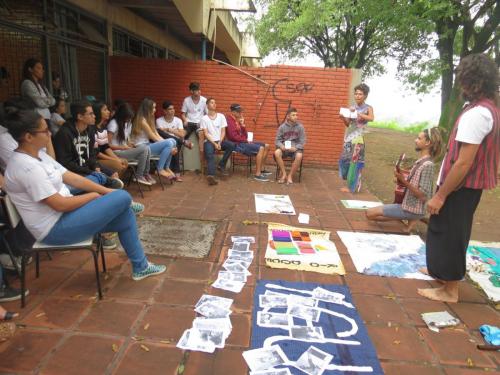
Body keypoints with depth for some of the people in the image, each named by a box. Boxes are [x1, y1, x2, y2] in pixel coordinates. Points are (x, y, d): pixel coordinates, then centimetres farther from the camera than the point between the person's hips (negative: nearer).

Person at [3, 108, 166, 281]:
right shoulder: (27, 167, -24)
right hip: (55, 228, -9)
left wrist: (107, 191, 0)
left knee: (126, 216, 2)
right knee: (123, 198, -16)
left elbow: (71, 177, 7)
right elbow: (60, 204, -23)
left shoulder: (38, 155, 7)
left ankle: (140, 267, 15)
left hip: (64, 215, 10)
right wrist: (94, 196, -8)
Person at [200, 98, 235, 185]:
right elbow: (206, 134, -3)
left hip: (220, 141, 3)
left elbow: (223, 131, 5)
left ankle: (221, 165, -14)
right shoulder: (204, 118, 4)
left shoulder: (221, 116, 10)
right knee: (210, 156, -32)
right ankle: (211, 175, -50)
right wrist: (214, 144, -15)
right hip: (209, 141, -3)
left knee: (231, 145, -26)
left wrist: (219, 143, -11)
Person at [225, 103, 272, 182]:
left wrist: (243, 125, -2)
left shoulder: (238, 120, 15)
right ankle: (257, 174, -22)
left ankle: (261, 169, 10)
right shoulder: (230, 120, -10)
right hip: (237, 144, -9)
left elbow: (245, 135, 11)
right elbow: (234, 136, -20)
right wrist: (246, 140, -10)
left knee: (266, 146, 5)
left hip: (243, 142, 9)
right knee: (260, 148, -23)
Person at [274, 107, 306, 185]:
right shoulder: (282, 127, 2)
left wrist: (295, 148, -21)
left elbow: (302, 142, -2)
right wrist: (281, 146, -21)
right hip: (284, 148, 1)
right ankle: (284, 174, -18)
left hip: (296, 148, -1)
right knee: (277, 153, -31)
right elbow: (277, 140, 2)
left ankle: (290, 175, -18)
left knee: (299, 156, -34)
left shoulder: (300, 127, -1)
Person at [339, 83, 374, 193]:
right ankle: (353, 183, 26)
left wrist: (357, 113, -31)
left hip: (358, 138, -5)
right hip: (349, 137, 6)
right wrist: (343, 118, -8)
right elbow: (348, 124, 12)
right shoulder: (352, 108, 9)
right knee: (344, 159, 8)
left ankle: (352, 186, 7)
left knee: (354, 161, -4)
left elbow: (371, 118, -24)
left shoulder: (368, 108, -4)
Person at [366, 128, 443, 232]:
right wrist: (401, 179, -3)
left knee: (370, 213, -10)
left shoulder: (427, 165, -20)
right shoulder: (420, 162, 7)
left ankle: (411, 219, -3)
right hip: (407, 204, 9)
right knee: (370, 212, 16)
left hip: (412, 209, -9)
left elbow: (423, 196, -23)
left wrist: (404, 181, -25)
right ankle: (410, 219, 8)